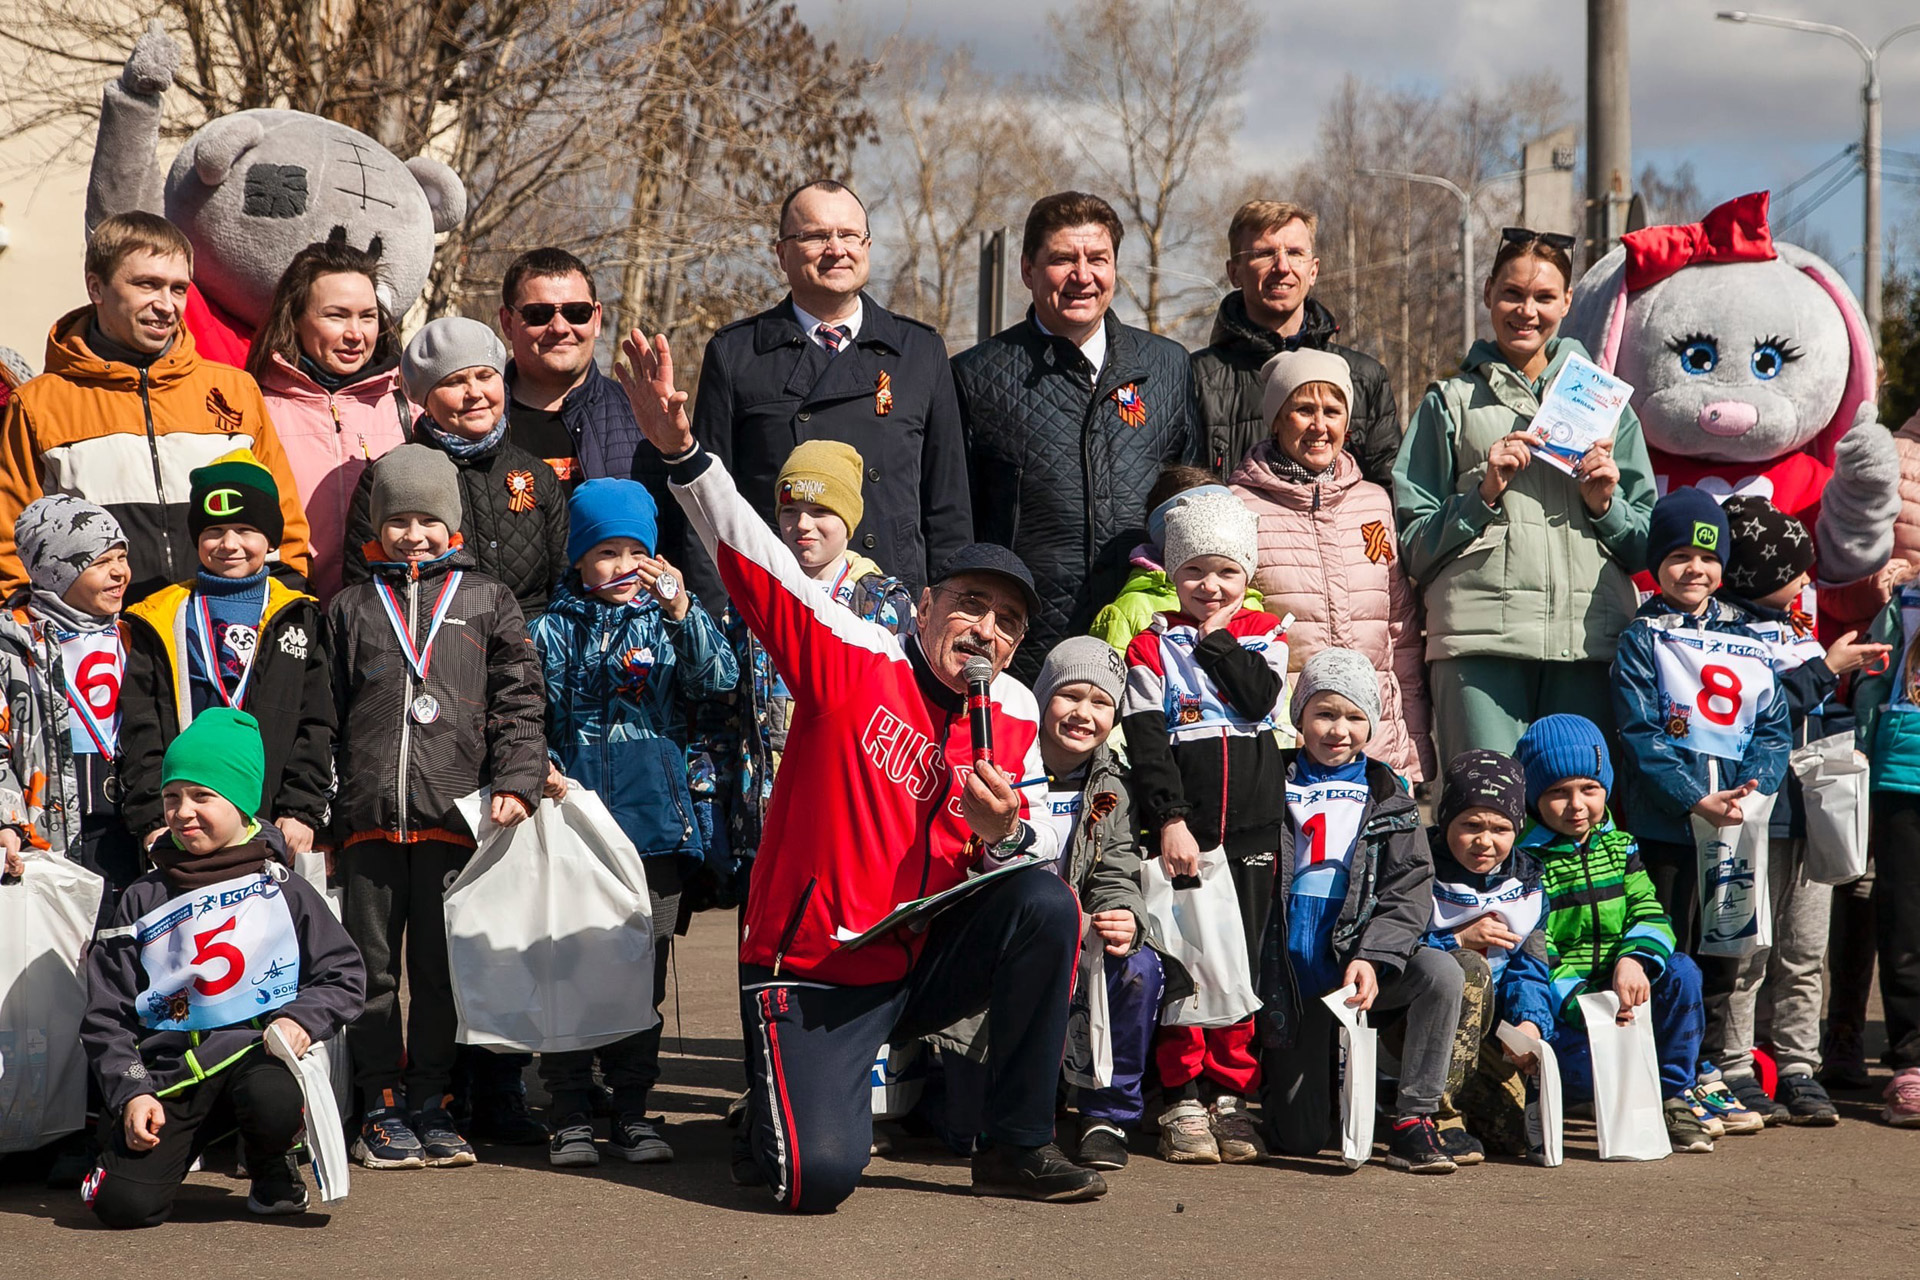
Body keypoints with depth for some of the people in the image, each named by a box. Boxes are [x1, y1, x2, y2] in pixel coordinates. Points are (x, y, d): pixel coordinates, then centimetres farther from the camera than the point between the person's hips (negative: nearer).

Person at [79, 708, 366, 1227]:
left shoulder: (279, 889, 9)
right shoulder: (143, 902, 12)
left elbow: (344, 975, 8)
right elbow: (106, 1015, 11)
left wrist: (301, 1018, -13)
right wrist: (131, 1094, -4)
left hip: (256, 1048, -1)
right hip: (169, 1070, 1)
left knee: (273, 1106, -38)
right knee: (124, 1205, -19)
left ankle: (271, 1167, 1)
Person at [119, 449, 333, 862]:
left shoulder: (298, 619, 12)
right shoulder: (157, 621, 11)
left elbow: (316, 725, 7)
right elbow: (139, 730, 5)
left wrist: (302, 811, -3)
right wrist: (153, 819, -4)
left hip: (274, 829, 0)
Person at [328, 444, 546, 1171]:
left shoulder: (487, 602, 9)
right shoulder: (351, 610, 13)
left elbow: (517, 702, 7)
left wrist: (516, 783, -6)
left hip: (452, 816, -1)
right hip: (368, 819, 1)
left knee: (442, 967, 4)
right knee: (372, 966, 5)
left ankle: (431, 1104, 13)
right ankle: (382, 1106, 13)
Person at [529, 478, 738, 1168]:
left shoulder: (666, 621, 8)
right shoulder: (553, 629, 6)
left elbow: (719, 678, -9)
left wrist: (682, 612, -21)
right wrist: (539, 770, -11)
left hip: (654, 821, 1)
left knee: (644, 966, 7)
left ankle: (633, 1108, 18)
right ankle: (572, 1115, 8)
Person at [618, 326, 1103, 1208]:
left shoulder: (1016, 718, 4)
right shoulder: (857, 658, -9)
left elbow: (1037, 856, 8)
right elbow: (749, 557, -18)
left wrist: (1003, 834, -16)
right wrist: (683, 452, -32)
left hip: (924, 961, 5)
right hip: (811, 967, -4)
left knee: (1045, 908, -22)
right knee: (818, 1178, -22)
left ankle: (1018, 1149, -7)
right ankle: (779, 1111, 20)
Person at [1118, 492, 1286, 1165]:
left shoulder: (1265, 635, 11)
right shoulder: (1153, 645, 3)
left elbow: (1261, 699, -9)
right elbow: (1146, 741, -6)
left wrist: (1217, 638, -5)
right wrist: (1170, 820, -15)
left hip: (1250, 827, 2)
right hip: (1180, 825, -2)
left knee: (1241, 958, 4)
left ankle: (1230, 1094, 13)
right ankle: (1183, 1099, 3)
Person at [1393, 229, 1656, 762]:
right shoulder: (1452, 402, 15)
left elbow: (1646, 547, 18)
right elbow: (1413, 547, 9)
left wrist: (1605, 504, -1)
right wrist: (1484, 494, -5)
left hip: (1591, 638, 2)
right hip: (1480, 641, -2)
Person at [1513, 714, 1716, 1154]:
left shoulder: (1620, 848, 9)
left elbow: (1649, 915, -3)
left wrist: (1634, 960, -26)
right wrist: (1582, 1005, -30)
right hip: (1560, 1008, -5)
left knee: (1680, 972, -22)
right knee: (1591, 1067, -33)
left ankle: (1674, 1097, -10)